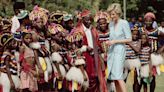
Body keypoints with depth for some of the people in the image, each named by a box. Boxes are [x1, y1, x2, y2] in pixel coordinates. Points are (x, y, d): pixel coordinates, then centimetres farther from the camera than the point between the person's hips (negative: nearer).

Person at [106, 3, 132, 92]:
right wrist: (109, 42, 4)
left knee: (118, 76, -16)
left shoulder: (124, 23, -6)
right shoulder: (111, 24, 14)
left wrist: (115, 41, -12)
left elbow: (129, 39, -7)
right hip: (111, 51, 7)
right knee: (113, 77, 4)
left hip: (120, 51, -7)